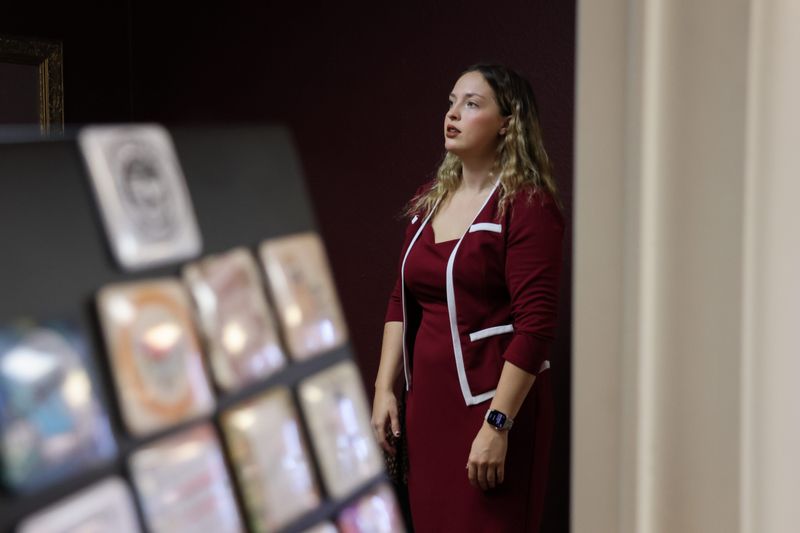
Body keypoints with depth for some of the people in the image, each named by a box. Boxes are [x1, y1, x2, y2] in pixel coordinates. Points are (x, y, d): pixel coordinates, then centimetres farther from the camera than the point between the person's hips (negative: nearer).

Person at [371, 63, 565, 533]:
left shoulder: (527, 205, -11)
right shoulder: (429, 200, 11)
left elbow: (536, 324, -17)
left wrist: (498, 425, -20)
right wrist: (385, 389, 9)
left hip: (492, 404, -7)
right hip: (427, 401, 7)